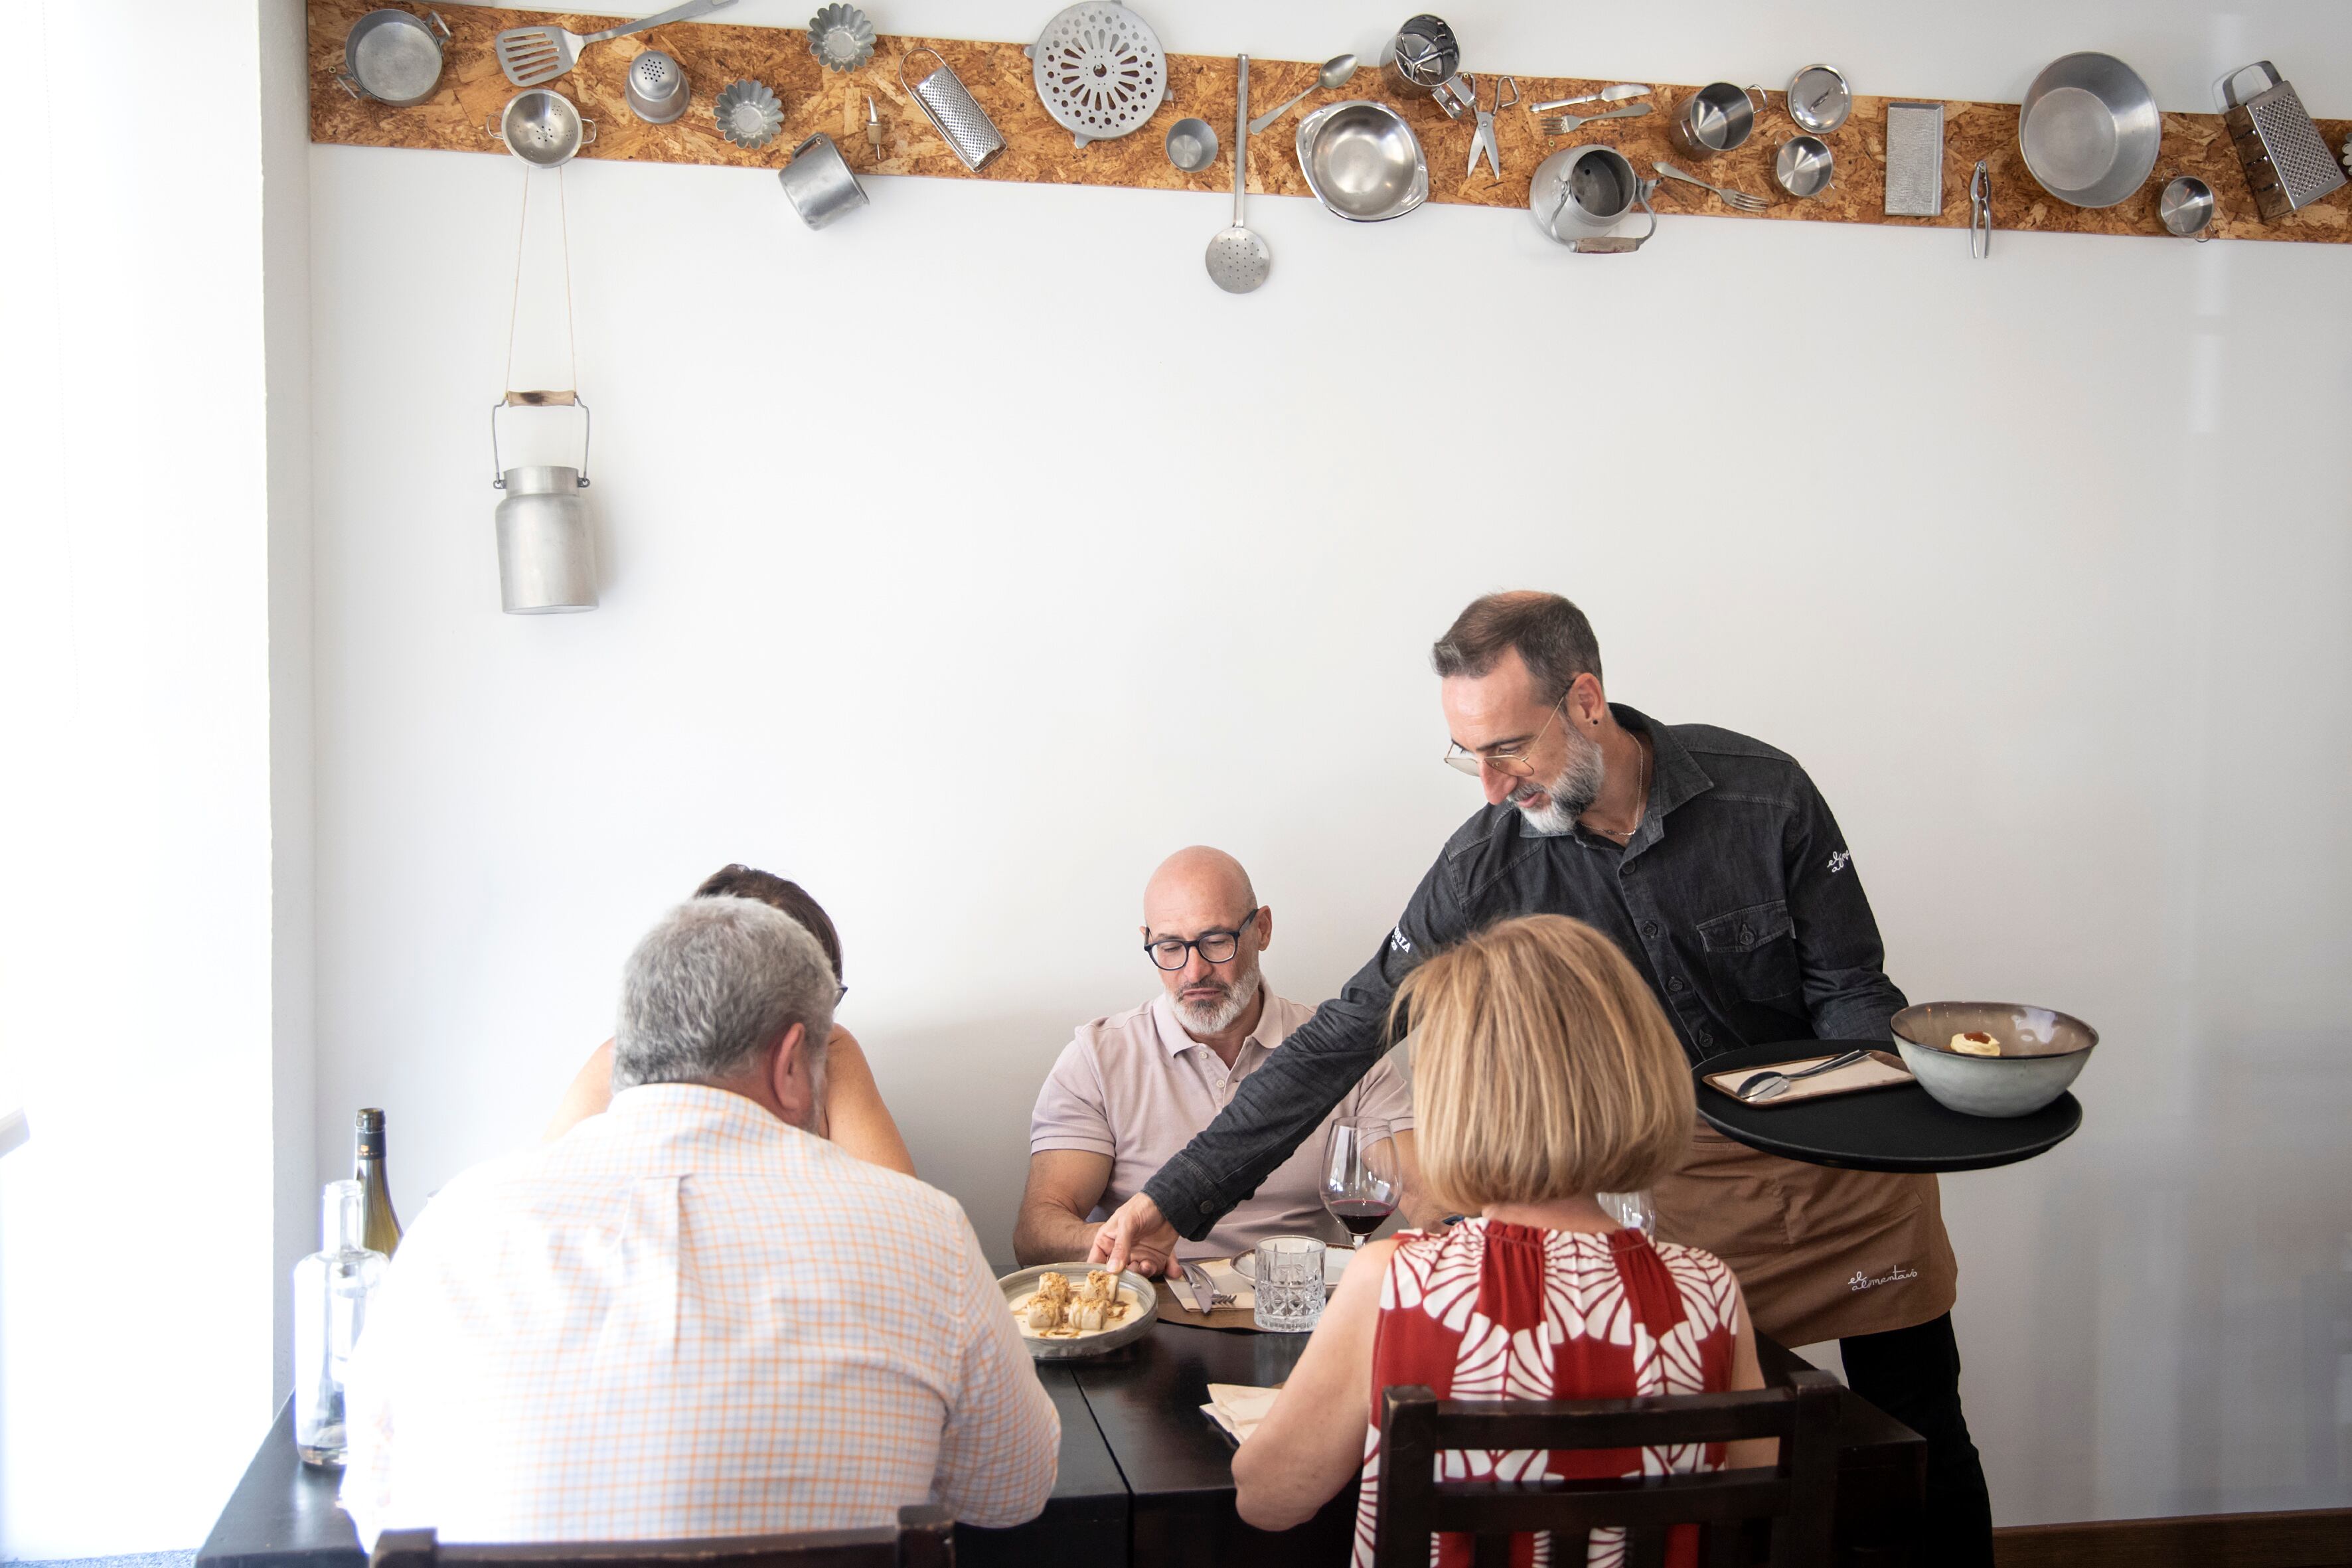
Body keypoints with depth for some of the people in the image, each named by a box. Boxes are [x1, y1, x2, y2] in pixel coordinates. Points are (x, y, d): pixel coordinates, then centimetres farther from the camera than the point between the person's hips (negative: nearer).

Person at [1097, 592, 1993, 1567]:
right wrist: (1175, 1200, -16)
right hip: (1685, 1182, 0)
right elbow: (1343, 1040, -13)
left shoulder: (1762, 795, -19)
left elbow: (1852, 992, -8)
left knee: (1921, 1431, 11)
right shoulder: (1486, 867, -16)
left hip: (1847, 1160, 0)